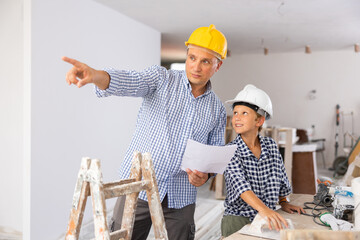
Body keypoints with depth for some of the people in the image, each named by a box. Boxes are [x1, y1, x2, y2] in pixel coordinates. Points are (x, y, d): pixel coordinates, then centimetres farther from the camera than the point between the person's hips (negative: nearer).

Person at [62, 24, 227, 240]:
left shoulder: (218, 110, 9)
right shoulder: (162, 78, -1)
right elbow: (128, 82, -20)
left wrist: (205, 175, -8)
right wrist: (96, 76, -41)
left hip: (181, 198, 3)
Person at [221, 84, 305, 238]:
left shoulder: (271, 145, 4)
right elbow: (240, 185, -24)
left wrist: (283, 203, 18)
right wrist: (263, 209, -37)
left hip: (267, 219, 3)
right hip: (238, 219, -3)